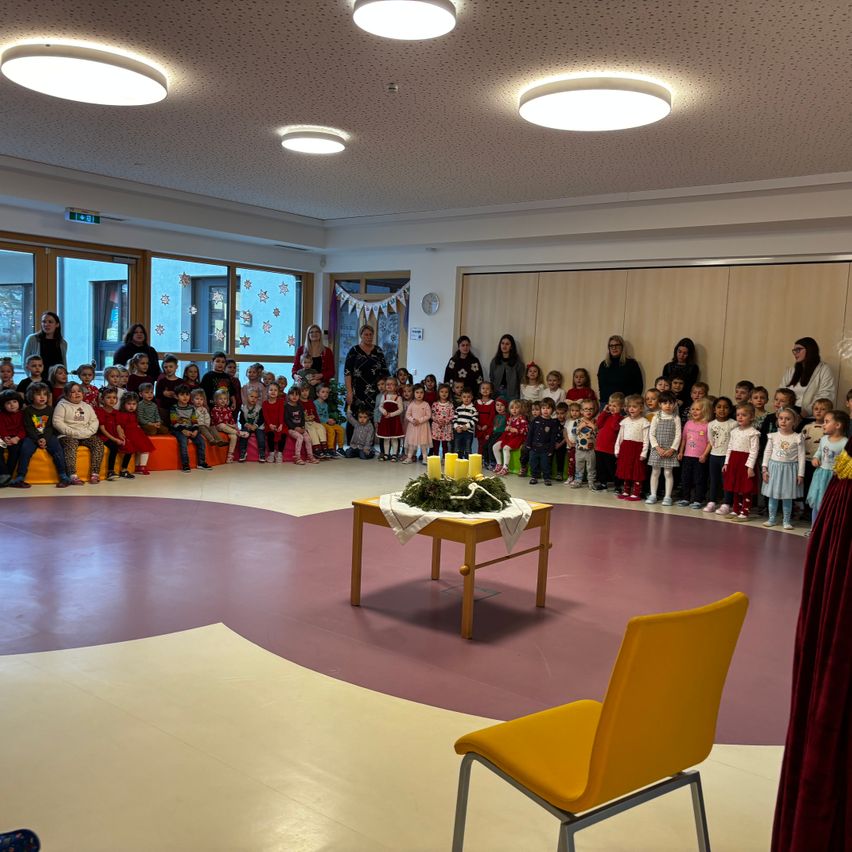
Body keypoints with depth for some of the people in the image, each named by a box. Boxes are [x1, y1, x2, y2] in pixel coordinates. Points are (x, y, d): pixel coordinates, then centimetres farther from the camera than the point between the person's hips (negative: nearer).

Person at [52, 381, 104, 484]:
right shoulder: (62, 405, 5)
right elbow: (57, 423, -6)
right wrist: (73, 432, -15)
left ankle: (95, 474, -25)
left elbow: (95, 421, 14)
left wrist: (88, 431, -6)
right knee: (70, 445, -35)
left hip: (86, 436, 4)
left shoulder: (87, 406, 20)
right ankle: (73, 476, -43)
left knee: (98, 443, -22)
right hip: (68, 436, -4)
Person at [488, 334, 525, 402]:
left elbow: (521, 380, -1)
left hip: (512, 394, -2)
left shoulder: (517, 361, 0)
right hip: (497, 393, 2)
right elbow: (491, 378, 13)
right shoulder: (495, 360, 10)